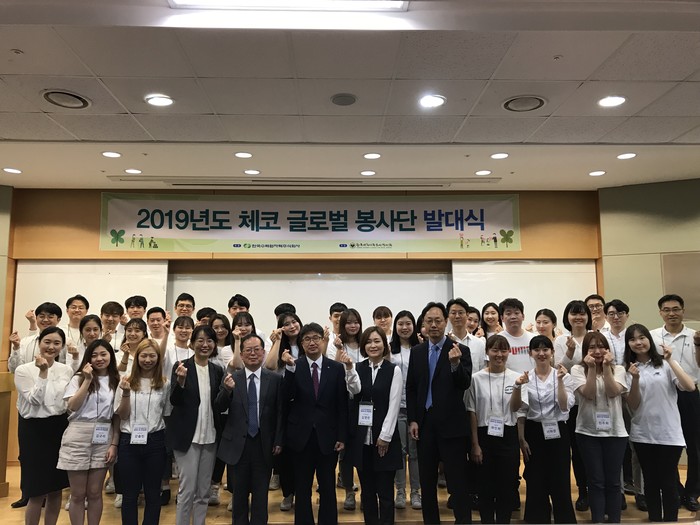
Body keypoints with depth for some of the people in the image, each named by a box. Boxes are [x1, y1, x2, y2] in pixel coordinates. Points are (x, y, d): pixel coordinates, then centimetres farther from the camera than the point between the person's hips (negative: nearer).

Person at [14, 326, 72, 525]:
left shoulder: (67, 370, 4)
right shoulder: (23, 370, -7)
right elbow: (34, 400, -14)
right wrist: (43, 372, -20)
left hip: (60, 428, 4)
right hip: (34, 429, -4)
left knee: (56, 489, 12)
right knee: (37, 492, 1)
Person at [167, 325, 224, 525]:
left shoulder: (217, 371, 6)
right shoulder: (181, 367, -6)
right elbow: (174, 400, -11)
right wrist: (181, 380, -30)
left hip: (210, 436, 4)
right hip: (187, 436, -4)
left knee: (204, 490, 13)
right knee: (188, 488, 0)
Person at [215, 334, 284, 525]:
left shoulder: (275, 379, -3)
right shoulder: (231, 378, -1)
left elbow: (280, 412, -1)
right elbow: (220, 408, -6)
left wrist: (278, 441, -3)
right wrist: (227, 389, -25)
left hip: (264, 443, -1)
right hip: (238, 443, 1)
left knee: (261, 492, 10)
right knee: (240, 491, 15)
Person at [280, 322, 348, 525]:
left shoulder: (336, 368, 0)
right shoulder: (293, 367, -3)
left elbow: (342, 405, 1)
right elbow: (288, 396, -15)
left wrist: (342, 437, -2)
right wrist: (290, 367, -26)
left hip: (327, 436, 0)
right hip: (302, 436, 0)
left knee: (328, 489, 11)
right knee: (302, 490, 13)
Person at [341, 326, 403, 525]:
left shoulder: (394, 370, -3)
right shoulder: (358, 368, 3)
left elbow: (394, 405, -7)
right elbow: (355, 390, -16)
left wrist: (385, 436, -11)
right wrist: (349, 368, -32)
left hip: (384, 437, -3)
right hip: (361, 437, 3)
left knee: (385, 491, 3)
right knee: (367, 490, 13)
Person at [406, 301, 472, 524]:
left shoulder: (460, 350, -5)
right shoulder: (417, 351, 6)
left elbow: (465, 384, -15)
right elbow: (410, 388, 9)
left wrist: (455, 363, -34)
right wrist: (412, 420, 2)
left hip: (451, 423, -4)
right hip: (424, 422, 4)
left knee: (457, 480, 1)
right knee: (426, 479, 14)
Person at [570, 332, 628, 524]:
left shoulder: (618, 369, 4)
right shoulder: (578, 370, -1)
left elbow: (613, 392, -12)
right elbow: (588, 393, -15)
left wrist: (606, 366, -16)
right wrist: (592, 368, -17)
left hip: (615, 431, 1)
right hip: (588, 432, -1)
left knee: (613, 481, 8)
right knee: (596, 481, 5)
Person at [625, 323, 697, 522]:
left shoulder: (665, 364, -2)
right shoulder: (629, 369, 4)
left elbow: (690, 387, -16)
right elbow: (633, 406, -2)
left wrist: (670, 360, -19)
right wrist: (635, 379, -17)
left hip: (669, 434, -2)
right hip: (642, 435, 3)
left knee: (668, 482, 2)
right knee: (651, 481, 12)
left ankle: (671, 519, 17)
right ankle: (654, 519, 25)